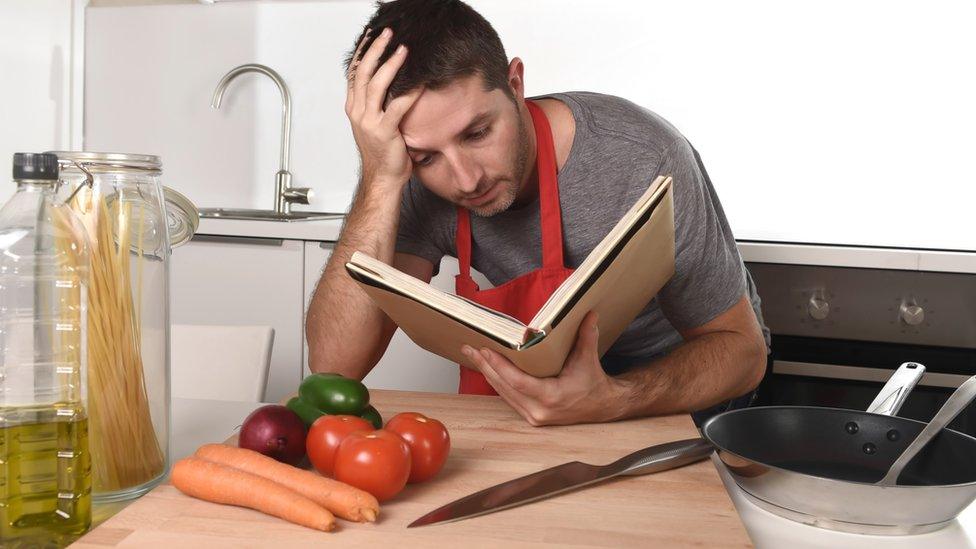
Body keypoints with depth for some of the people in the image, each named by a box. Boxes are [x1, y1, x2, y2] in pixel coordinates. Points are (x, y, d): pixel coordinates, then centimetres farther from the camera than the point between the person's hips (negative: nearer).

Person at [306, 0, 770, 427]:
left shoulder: (641, 160, -31)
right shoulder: (411, 179, -21)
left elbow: (740, 346, -21)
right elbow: (333, 366, -28)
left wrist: (612, 400, -41)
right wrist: (381, 180, -37)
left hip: (679, 368, -2)